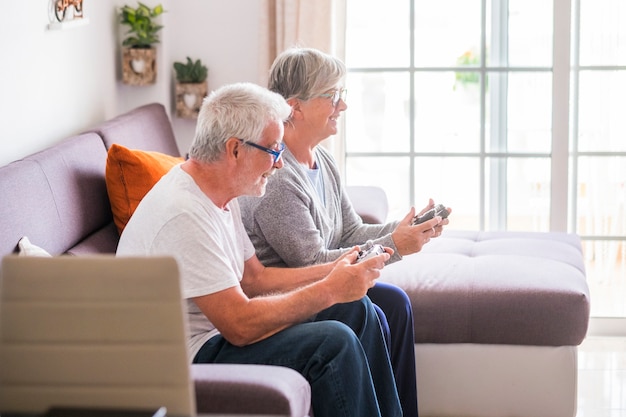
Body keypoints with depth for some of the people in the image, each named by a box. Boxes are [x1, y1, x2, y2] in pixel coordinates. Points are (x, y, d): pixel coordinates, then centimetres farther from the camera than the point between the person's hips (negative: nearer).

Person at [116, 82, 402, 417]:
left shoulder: (220, 195, 7)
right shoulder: (183, 213, -26)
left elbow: (254, 278, 14)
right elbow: (241, 326, -27)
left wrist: (333, 271, 1)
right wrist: (330, 290, -21)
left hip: (220, 330, 10)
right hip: (188, 358, -10)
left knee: (356, 309, 8)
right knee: (333, 342, -23)